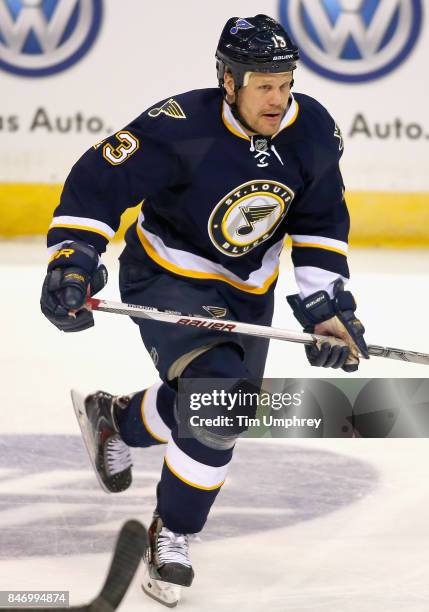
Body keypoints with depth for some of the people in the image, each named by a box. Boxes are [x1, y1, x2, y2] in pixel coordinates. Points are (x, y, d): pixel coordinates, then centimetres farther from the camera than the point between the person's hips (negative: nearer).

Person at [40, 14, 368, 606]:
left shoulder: (314, 132, -14)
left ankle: (115, 418, 41)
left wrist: (327, 304, -6)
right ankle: (173, 530, -2)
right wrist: (72, 258, -34)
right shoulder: (180, 128, -30)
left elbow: (321, 224, 0)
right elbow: (97, 180, -25)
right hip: (167, 278, -6)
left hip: (247, 289, 6)